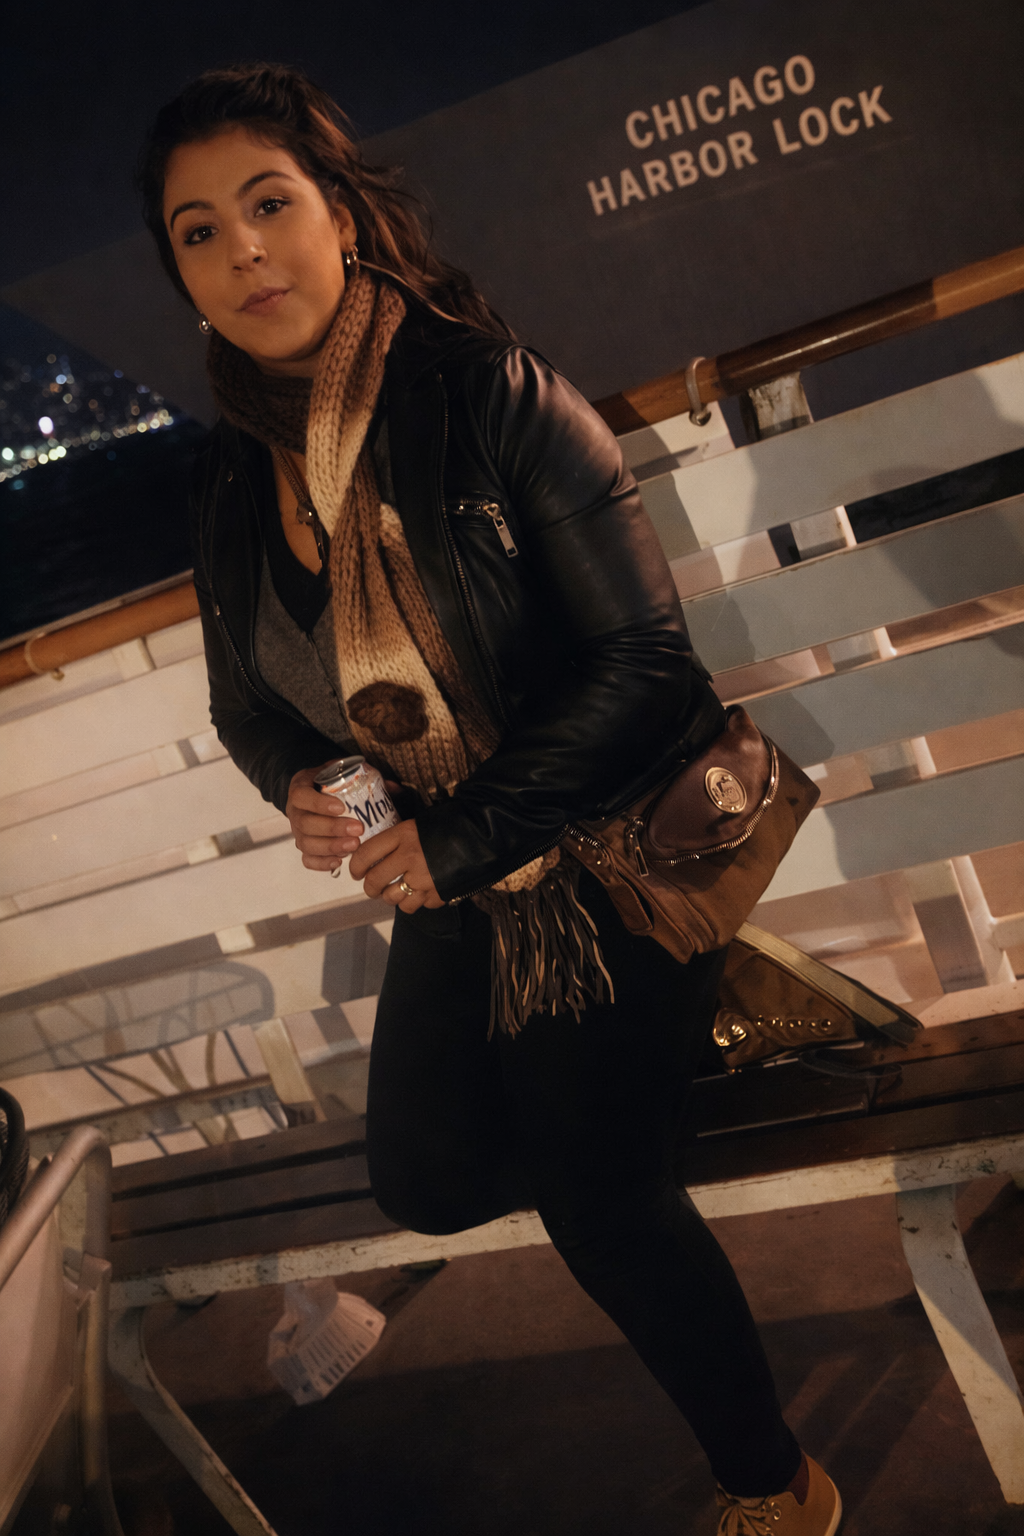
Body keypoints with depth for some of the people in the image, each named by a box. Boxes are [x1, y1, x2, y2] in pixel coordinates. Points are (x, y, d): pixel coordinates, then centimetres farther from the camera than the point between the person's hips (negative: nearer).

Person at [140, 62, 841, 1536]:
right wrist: (298, 787, -12)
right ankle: (653, 1070, 41)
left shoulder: (490, 393, -20)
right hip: (452, 890, 6)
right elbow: (248, 704, 11)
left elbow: (645, 663, -21)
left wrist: (460, 837, -22)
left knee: (600, 1205, -1)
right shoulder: (231, 487, -2)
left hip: (608, 867, -6)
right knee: (430, 1178, 11)